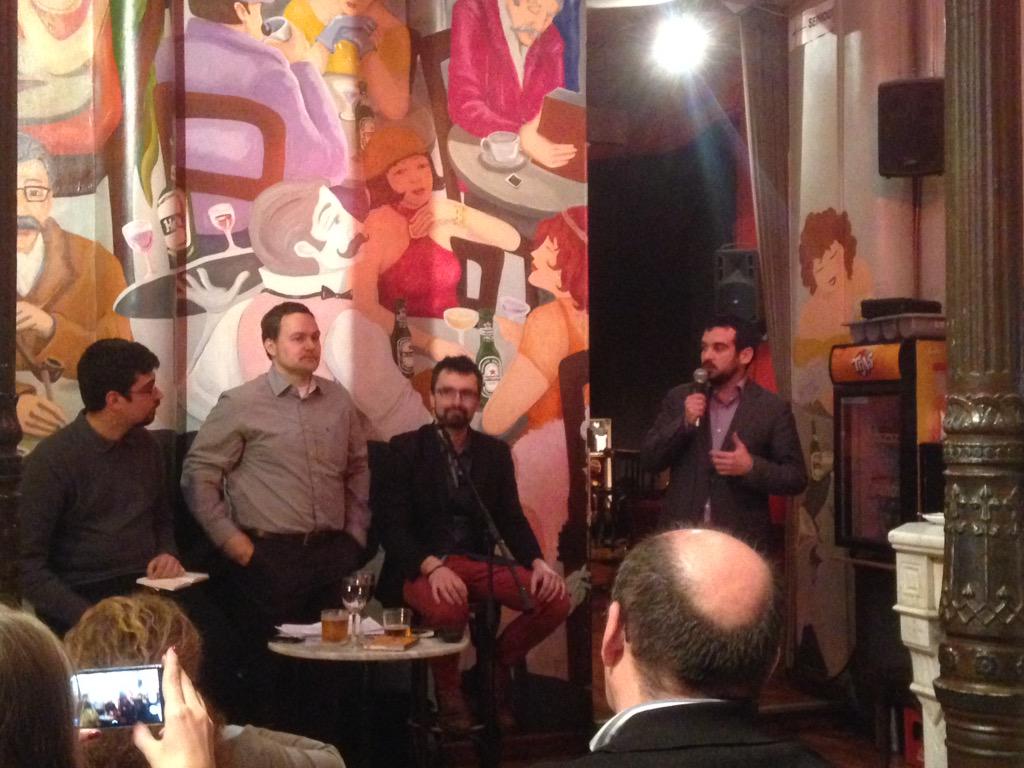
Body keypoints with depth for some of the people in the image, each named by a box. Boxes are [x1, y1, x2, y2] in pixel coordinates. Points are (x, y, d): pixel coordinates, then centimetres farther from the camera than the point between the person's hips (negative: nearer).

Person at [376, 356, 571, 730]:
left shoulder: (495, 452, 12)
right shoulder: (406, 448, -2)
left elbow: (511, 519, 9)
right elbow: (391, 526, -10)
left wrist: (537, 561, -11)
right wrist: (433, 566, -28)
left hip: (478, 562, 5)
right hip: (419, 567, -5)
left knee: (556, 598, -16)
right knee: (448, 606, -39)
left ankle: (496, 665, 9)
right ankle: (447, 687, -7)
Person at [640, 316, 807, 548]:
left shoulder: (773, 408, 0)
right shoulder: (679, 398, 8)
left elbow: (797, 477, 0)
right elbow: (649, 459, 4)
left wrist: (752, 467, -17)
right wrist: (684, 422, -10)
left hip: (742, 540, -2)